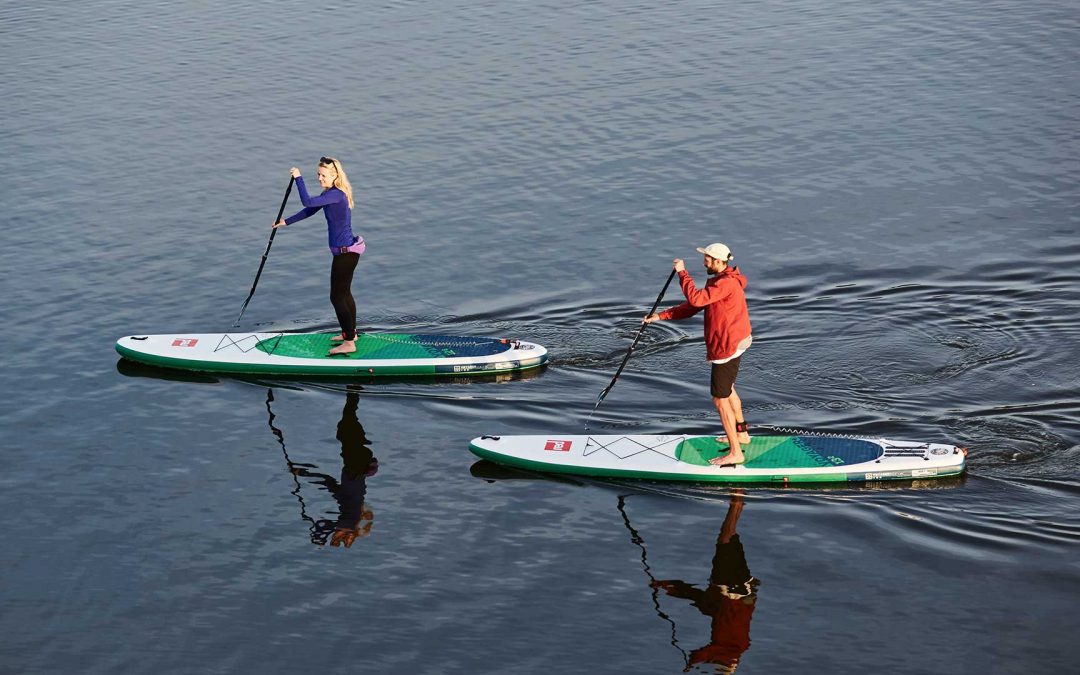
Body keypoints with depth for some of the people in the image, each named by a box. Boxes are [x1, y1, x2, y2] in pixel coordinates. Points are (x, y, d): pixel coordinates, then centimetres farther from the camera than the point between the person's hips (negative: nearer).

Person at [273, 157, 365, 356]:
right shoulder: (330, 193, 10)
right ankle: (350, 333, 37)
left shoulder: (336, 195, -22)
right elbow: (309, 211, 23)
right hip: (347, 250, 10)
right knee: (344, 293, 22)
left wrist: (298, 178, -23)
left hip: (345, 253, -10)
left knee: (337, 297, -5)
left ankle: (349, 343, -1)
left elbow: (307, 202, -33)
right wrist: (286, 222, 25)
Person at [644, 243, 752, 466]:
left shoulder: (727, 283, -24)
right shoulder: (719, 281, 10)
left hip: (727, 347, -11)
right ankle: (741, 434, 44)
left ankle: (735, 453, 0)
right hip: (734, 342, 11)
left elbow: (696, 298, -33)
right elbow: (692, 307, 12)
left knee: (720, 399, -4)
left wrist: (682, 272, -22)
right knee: (728, 390, 28)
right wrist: (661, 316, 7)